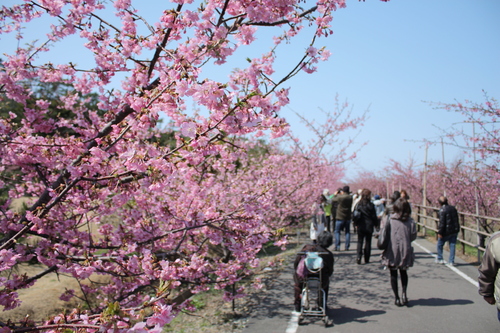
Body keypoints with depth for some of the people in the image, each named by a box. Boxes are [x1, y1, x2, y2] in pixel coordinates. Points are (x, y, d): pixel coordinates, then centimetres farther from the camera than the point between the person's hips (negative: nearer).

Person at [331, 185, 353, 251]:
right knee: (347, 232, 11)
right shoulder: (350, 197, -2)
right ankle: (347, 246, 8)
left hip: (340, 218, -4)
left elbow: (333, 200, 0)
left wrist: (336, 194, 18)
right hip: (348, 218, 4)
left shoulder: (340, 197, -16)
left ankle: (337, 246, -3)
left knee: (337, 232, 4)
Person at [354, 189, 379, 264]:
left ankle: (359, 257, -12)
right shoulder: (370, 205, -10)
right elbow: (374, 216, -4)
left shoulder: (359, 204, -2)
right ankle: (366, 259, 13)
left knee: (360, 242, 6)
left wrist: (356, 224, 13)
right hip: (369, 226, -2)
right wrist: (376, 224, 9)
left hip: (360, 226, 2)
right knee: (368, 242, 9)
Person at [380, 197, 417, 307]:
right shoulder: (410, 221, -6)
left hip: (392, 251, -1)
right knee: (403, 273, 20)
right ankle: (404, 293, 4)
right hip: (405, 250, 1)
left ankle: (396, 297, 10)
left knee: (393, 274, 10)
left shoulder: (390, 220, -6)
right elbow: (413, 236, -5)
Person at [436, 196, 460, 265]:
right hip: (455, 230, 6)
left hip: (446, 231, -6)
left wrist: (440, 232, -15)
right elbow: (456, 220, 15)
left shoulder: (442, 210, -16)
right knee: (452, 245, 9)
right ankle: (451, 261, 10)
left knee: (440, 244, 13)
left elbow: (442, 222, -19)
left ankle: (439, 259, 22)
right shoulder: (453, 208, 8)